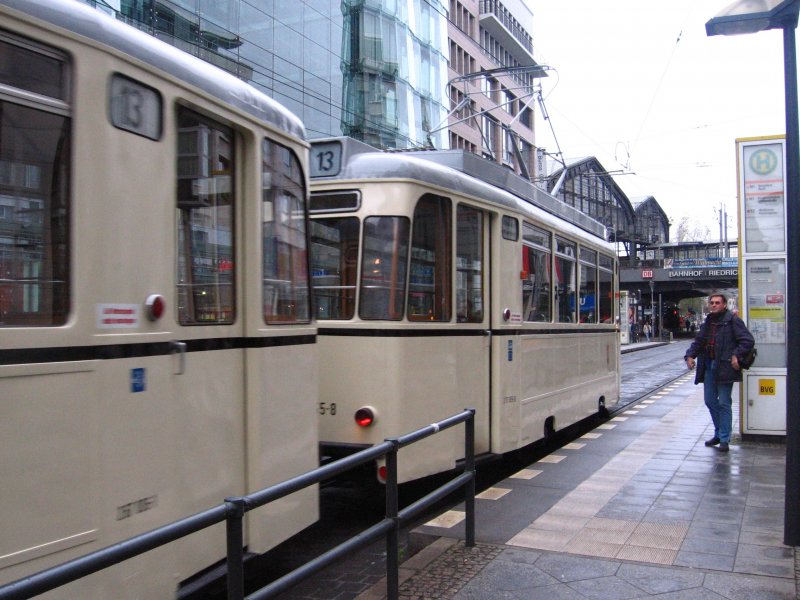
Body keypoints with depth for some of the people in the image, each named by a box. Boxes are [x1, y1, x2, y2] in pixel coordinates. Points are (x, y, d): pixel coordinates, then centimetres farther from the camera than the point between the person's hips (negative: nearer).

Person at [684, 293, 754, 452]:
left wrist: (736, 355, -22)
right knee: (710, 401, 13)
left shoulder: (732, 320, -8)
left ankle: (724, 439, 5)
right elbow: (698, 341, 20)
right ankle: (719, 434, 29)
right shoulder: (707, 322, 14)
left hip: (724, 367, -7)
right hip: (708, 366, 7)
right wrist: (690, 355, 4)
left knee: (724, 403, -2)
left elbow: (748, 340, -12)